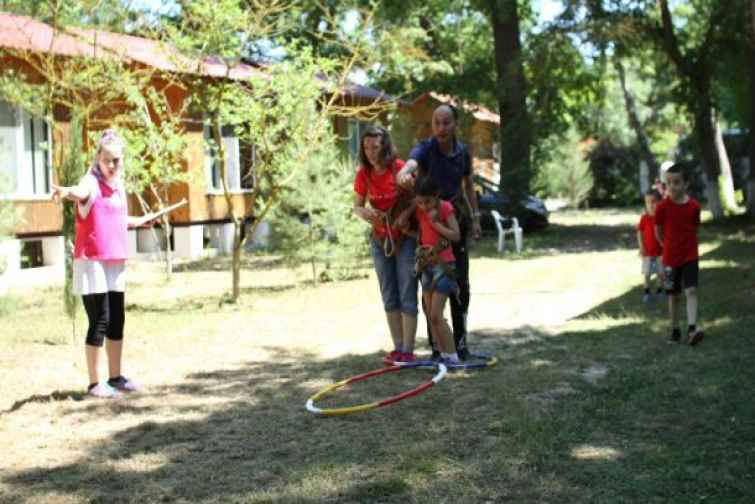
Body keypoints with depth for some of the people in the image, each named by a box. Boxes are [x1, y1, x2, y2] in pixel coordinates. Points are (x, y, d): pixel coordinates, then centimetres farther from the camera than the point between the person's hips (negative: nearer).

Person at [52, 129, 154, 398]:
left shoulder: (118, 185, 12)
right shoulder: (92, 183, -12)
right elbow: (81, 192, -38)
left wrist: (140, 220, 45)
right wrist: (67, 192, -60)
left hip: (116, 262, 8)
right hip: (92, 262, -7)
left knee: (117, 321, 13)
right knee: (99, 321, -5)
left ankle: (116, 377, 25)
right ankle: (94, 383, 3)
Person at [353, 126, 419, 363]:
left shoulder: (400, 169, -16)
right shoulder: (363, 174, -3)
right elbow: (357, 206, 3)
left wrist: (403, 220, -22)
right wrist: (365, 212, -18)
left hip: (405, 237, -5)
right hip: (380, 239, 5)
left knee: (407, 296, -4)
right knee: (389, 297, 8)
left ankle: (408, 351, -1)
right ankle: (398, 348, 16)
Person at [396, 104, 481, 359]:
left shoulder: (462, 151, -1)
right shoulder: (425, 148, -15)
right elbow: (409, 165, -38)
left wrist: (475, 216, 11)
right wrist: (404, 175, -62)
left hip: (456, 219, 4)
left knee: (460, 283, 6)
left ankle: (460, 340, 18)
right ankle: (436, 344, 9)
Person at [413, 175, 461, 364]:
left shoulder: (445, 208, -11)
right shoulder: (420, 211, 5)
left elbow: (456, 235, -15)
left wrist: (436, 223, -19)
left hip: (443, 264, -7)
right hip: (426, 264, 7)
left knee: (436, 315, -11)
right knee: (430, 315, 10)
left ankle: (452, 356, -4)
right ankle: (443, 354, 18)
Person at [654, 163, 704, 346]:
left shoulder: (694, 206, -5)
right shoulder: (662, 207, -10)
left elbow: (695, 228, 10)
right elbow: (658, 233, 2)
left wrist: (686, 245, 9)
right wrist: (670, 247, 9)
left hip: (690, 256, 0)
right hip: (670, 257, 0)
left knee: (691, 291, -14)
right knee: (673, 295, 9)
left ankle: (692, 329, -21)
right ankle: (675, 330, 21)